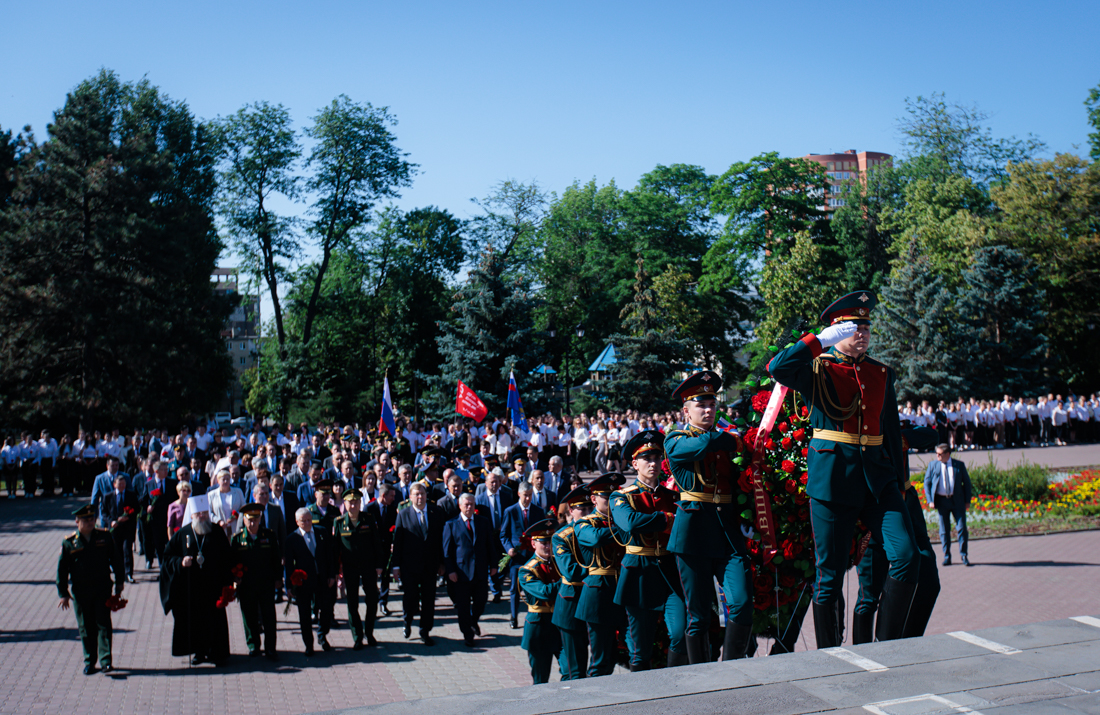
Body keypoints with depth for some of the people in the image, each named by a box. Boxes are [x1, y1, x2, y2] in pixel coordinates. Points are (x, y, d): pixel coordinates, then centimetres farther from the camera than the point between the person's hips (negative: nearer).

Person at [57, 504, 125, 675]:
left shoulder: (104, 537, 1)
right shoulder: (69, 542, -2)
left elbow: (116, 560, 9)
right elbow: (62, 569, 1)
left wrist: (119, 582, 8)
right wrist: (63, 593, -2)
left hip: (103, 588, 0)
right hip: (80, 591, 0)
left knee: (103, 624, -3)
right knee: (85, 627, 7)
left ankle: (105, 660, -2)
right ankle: (89, 662, 18)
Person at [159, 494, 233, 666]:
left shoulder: (217, 533, 1)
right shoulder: (182, 534, 2)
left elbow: (227, 560, 3)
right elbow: (166, 558, 6)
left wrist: (226, 584, -4)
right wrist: (180, 562, -15)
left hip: (212, 587, -1)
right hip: (190, 588, 1)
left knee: (215, 619, 0)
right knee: (193, 620, 5)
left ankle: (216, 652, 12)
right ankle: (198, 651, 20)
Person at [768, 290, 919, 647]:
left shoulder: (882, 373, 15)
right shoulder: (817, 368, 1)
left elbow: (892, 429, 22)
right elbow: (777, 368, -21)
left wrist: (899, 476, 20)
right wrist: (821, 340, -17)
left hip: (877, 476, 5)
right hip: (832, 478, -4)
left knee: (906, 557, -10)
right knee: (830, 574, 1)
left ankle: (887, 645, 4)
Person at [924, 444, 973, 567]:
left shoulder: (959, 465, 3)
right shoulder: (932, 465, 4)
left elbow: (967, 483, 8)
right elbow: (927, 483, 6)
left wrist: (967, 500, 2)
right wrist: (930, 500, -4)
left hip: (957, 500, 0)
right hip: (941, 500, 1)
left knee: (962, 527, -2)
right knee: (944, 529, 4)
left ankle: (963, 555, 10)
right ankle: (947, 557, 13)